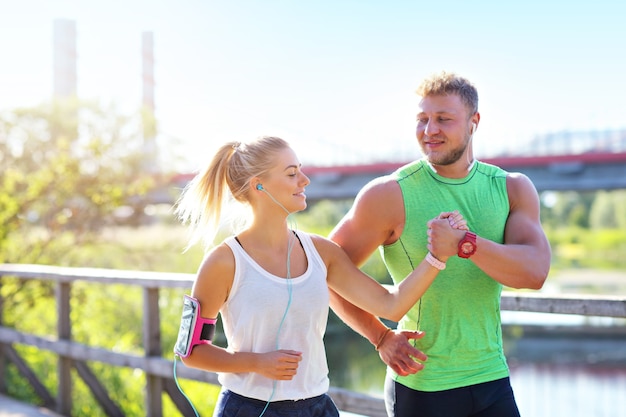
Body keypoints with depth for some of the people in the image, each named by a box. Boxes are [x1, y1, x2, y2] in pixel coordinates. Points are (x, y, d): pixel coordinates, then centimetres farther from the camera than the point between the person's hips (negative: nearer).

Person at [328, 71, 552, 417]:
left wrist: (466, 243, -28)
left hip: (492, 379, 3)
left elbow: (535, 273, -12)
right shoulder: (390, 194, -8)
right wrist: (381, 338, -8)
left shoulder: (512, 188, 3)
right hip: (421, 385, -3)